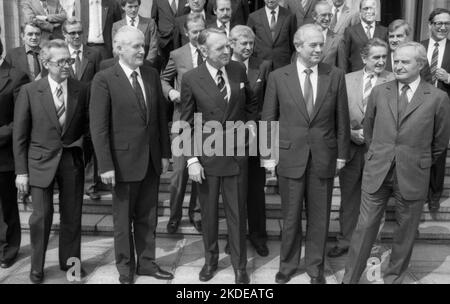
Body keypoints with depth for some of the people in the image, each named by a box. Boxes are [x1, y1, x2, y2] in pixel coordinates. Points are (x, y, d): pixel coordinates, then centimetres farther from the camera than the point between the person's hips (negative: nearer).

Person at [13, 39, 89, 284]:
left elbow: (87, 126, 11)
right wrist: (21, 171, -4)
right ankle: (36, 268, 24)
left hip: (72, 161, 2)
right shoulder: (29, 91, -5)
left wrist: (81, 144, -6)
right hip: (41, 162, -1)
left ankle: (69, 262, 29)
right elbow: (19, 135, -2)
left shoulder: (82, 90, -1)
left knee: (72, 216, 9)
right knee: (41, 216, 3)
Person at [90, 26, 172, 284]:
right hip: (124, 161, -4)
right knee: (123, 219, 11)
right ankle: (125, 267, 29)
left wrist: (165, 153, 6)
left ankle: (146, 262, 31)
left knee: (148, 217, 15)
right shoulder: (104, 79, -10)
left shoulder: (152, 75, 5)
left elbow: (161, 116, 9)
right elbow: (98, 126, -12)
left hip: (152, 160, 5)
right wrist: (106, 165, -14)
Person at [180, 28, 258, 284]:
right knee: (209, 213, 14)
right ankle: (211, 259, 36)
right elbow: (186, 123, -6)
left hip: (236, 153, 1)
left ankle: (240, 266, 25)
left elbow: (251, 102, 17)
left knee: (237, 213, 9)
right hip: (206, 156, -1)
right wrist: (192, 159, -10)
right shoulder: (191, 79, -9)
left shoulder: (239, 70, -1)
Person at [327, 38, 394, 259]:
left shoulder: (394, 81, -4)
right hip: (350, 147, 2)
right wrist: (351, 132, -9)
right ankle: (345, 241, 28)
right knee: (349, 198, 13)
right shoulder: (346, 79, 4)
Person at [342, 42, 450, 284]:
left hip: (412, 177, -1)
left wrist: (420, 163, 11)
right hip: (377, 172, 1)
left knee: (406, 231, 13)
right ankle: (350, 278, 18)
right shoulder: (379, 92, 3)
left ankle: (394, 277, 34)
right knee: (365, 226, 5)